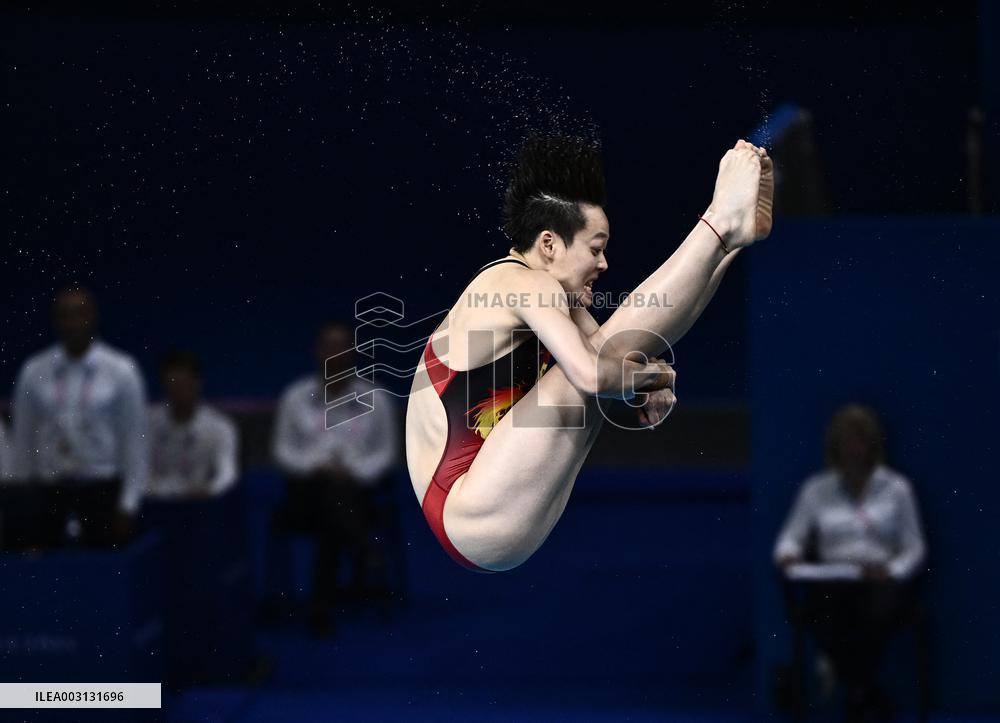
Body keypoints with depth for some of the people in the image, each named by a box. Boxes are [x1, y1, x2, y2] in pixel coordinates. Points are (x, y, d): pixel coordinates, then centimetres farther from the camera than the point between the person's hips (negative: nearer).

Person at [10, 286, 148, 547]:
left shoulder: (122, 371, 0)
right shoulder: (33, 373, 6)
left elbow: (134, 440, 0)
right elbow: (23, 440, 9)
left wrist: (128, 504, -3)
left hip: (102, 492, -2)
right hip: (49, 491, 2)